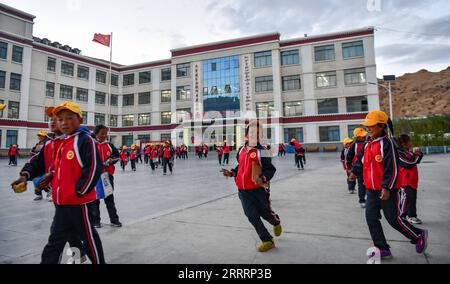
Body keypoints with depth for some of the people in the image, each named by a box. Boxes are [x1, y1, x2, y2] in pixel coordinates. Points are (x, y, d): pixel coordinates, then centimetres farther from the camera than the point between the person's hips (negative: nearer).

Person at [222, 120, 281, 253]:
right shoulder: (241, 151, 8)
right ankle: (267, 241, 17)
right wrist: (231, 173, 5)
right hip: (243, 191, 5)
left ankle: (277, 223, 48)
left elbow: (271, 169, -13)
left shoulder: (262, 151, -12)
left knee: (265, 213, 11)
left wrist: (263, 178, -30)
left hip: (259, 190, -5)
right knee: (252, 216, 3)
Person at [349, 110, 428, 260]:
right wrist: (355, 172, 6)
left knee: (394, 219, 5)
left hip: (387, 190, -7)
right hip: (371, 190, 8)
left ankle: (420, 236, 33)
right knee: (371, 217, 6)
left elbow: (392, 168, -19)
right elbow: (361, 160, 19)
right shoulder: (368, 144, 7)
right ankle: (382, 249, 19)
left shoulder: (387, 142, -17)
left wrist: (386, 187, -20)